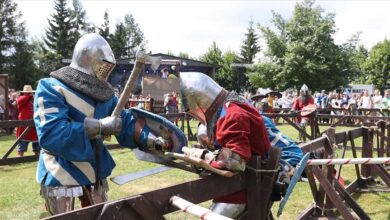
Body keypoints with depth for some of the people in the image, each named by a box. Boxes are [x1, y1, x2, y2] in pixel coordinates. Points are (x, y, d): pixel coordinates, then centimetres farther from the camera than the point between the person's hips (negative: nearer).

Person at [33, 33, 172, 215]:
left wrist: (153, 139, -13)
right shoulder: (51, 88, -17)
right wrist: (99, 127, -28)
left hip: (95, 173, 7)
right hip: (61, 176, -6)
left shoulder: (104, 93, 5)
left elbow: (126, 122, 4)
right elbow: (51, 134, -29)